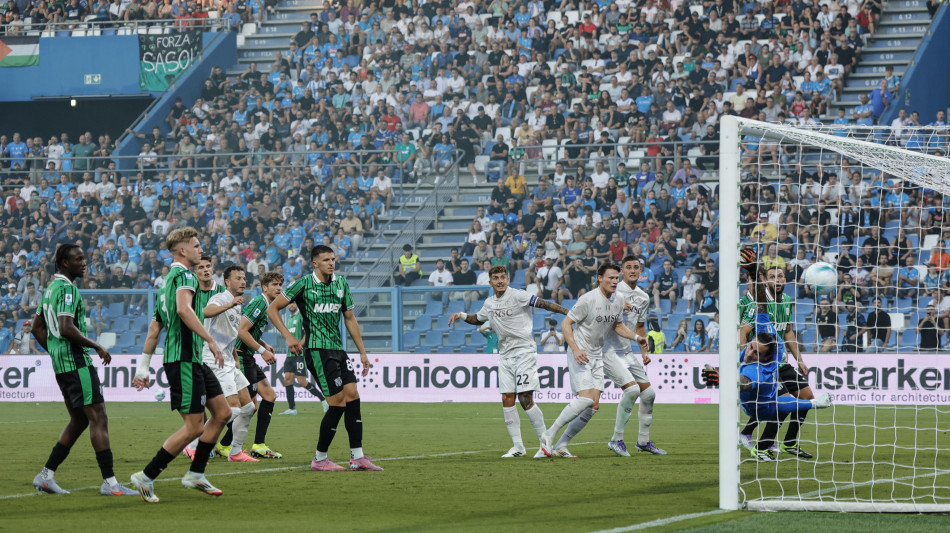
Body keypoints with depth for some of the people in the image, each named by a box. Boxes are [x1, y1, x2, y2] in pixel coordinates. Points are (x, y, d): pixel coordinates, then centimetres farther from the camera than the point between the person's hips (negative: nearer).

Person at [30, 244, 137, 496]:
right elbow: (66, 328, -24)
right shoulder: (66, 288, -13)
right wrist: (98, 347, -16)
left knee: (79, 421, 15)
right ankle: (109, 482, -14)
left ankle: (46, 475, 15)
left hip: (62, 363, 10)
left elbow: (37, 327, 23)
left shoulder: (51, 287, 18)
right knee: (98, 418, -11)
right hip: (77, 361, -10)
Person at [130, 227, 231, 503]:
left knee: (222, 412, 11)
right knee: (194, 426, -9)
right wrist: (210, 340, -31)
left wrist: (143, 368, 23)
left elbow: (155, 327, 22)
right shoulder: (184, 275, -9)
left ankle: (196, 474, 14)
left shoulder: (167, 280, 20)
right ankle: (146, 477, -4)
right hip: (183, 359, -10)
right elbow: (183, 309, -30)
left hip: (193, 360, 10)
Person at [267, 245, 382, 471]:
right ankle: (319, 459, -1)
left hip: (337, 349, 7)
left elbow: (349, 318, 20)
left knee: (352, 396, -2)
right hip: (317, 349, -7)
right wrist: (289, 337, -11)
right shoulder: (304, 284, -6)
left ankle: (357, 457, 1)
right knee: (338, 401, -12)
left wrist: (362, 351, 18)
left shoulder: (341, 283, 12)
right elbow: (272, 309, -2)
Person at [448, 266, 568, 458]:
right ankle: (517, 446, 8)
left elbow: (543, 303, -16)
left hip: (524, 352, -7)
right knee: (507, 400, 0)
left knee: (525, 399, -12)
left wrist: (569, 313, -24)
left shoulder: (517, 296, -9)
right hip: (505, 355, 7)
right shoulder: (489, 303, 12)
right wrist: (462, 316, 14)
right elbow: (478, 319, 31)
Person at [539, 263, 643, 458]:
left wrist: (636, 337, 8)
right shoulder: (588, 299, -16)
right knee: (586, 398, -21)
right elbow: (566, 323, -14)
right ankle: (548, 436, -9)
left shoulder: (617, 302, 6)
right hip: (580, 354, -8)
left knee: (594, 405, -1)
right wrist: (575, 349, -24)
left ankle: (561, 445, 7)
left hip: (597, 356, 8)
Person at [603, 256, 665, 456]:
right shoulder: (614, 290, -10)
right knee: (632, 389, -21)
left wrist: (644, 351, 12)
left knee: (648, 393, 6)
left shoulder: (643, 298, 12)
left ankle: (643, 441, 23)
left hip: (627, 351, 8)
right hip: (608, 350, -8)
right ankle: (616, 440, -11)